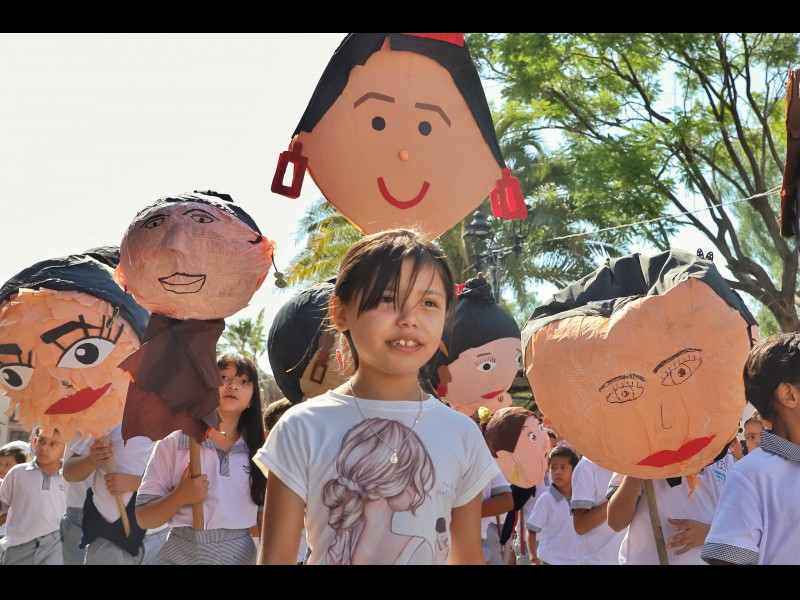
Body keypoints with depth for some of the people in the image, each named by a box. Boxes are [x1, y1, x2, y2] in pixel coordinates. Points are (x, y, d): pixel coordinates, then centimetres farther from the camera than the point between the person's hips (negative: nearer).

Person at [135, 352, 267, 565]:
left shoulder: (257, 451, 3)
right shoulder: (173, 442, -5)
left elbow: (262, 523, 7)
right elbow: (143, 517, -6)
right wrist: (181, 496, -20)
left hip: (241, 555, 3)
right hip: (182, 555, -2)